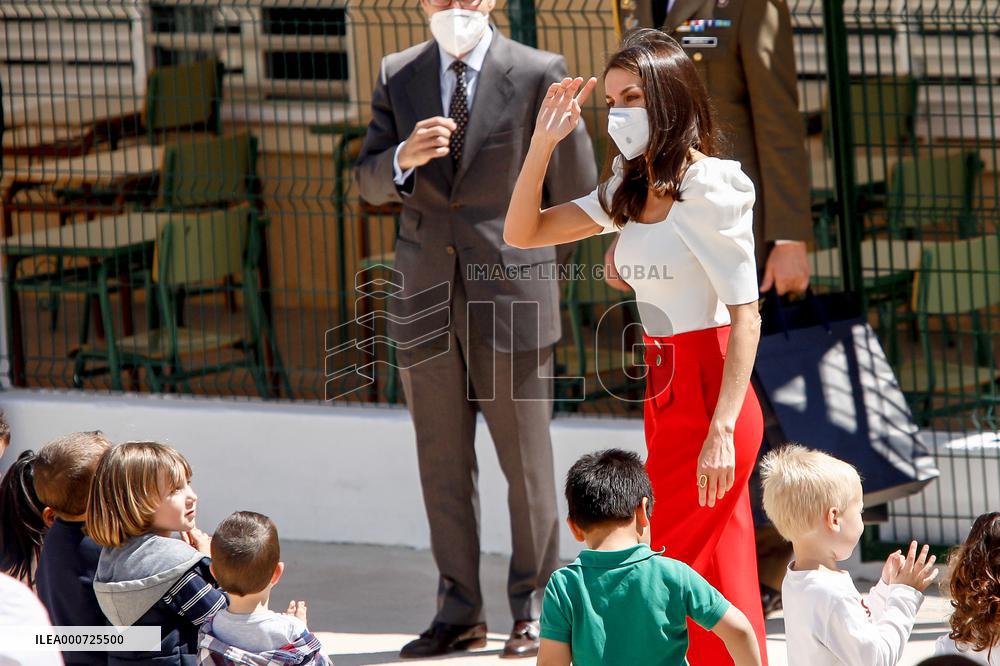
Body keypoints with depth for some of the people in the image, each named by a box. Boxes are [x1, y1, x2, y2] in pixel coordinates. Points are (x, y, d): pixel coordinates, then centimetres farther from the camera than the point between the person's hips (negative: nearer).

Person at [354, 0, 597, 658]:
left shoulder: (538, 74, -5)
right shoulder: (398, 75, 7)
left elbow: (577, 191, -1)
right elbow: (369, 182, 3)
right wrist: (405, 157, -16)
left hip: (510, 294, -4)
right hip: (427, 299, 4)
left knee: (526, 459, 3)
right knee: (443, 461, 9)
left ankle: (535, 610, 13)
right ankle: (459, 613, 17)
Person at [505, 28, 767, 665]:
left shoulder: (711, 189, -13)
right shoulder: (630, 193, 12)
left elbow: (746, 316, -17)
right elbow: (522, 232, 15)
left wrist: (722, 431, -22)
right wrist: (544, 140, 3)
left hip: (710, 396, -8)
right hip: (663, 396, 8)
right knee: (720, 581, 11)